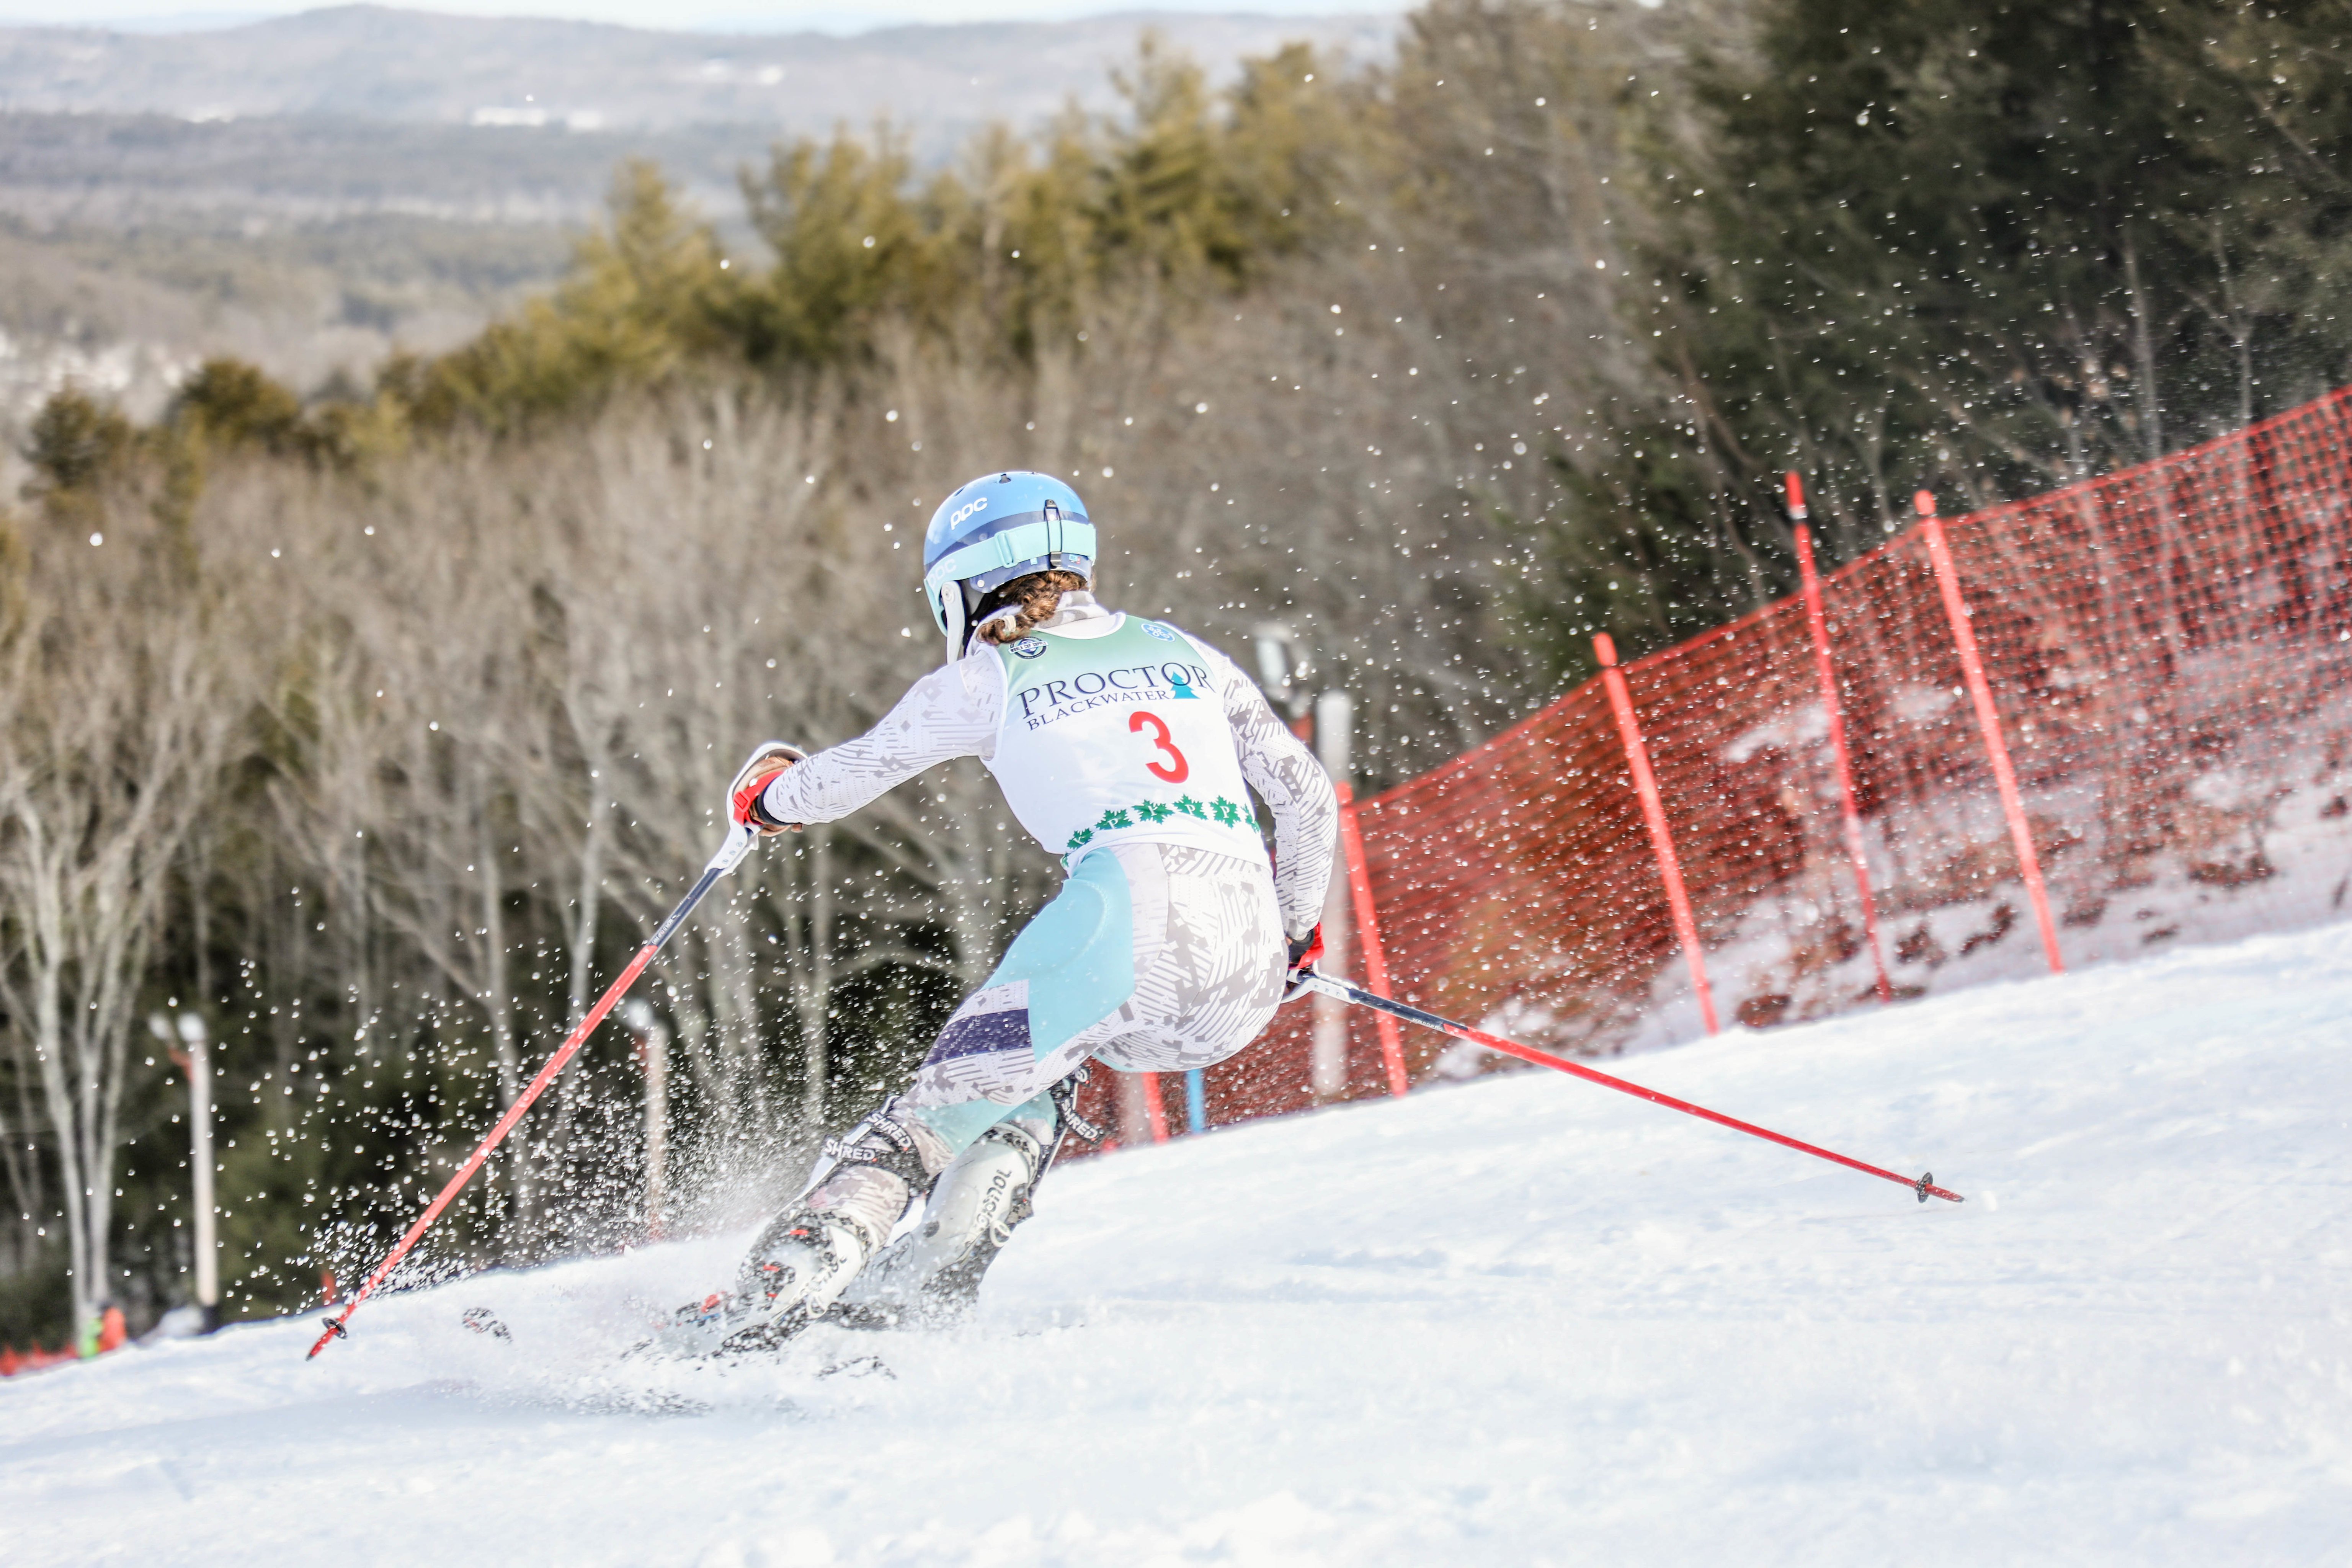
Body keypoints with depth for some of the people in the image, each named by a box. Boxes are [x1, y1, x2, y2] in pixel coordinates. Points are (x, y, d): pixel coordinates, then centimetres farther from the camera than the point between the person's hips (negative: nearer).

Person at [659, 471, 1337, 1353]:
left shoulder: (986, 678, 11)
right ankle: (928, 1281, 19)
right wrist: (1295, 932, 37)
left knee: (936, 1110, 7)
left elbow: (845, 779, 24)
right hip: (1246, 990, 5)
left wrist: (768, 796, 45)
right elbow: (1310, 800, 22)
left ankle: (779, 1287, -8)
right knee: (1043, 1055, 30)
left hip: (1130, 919, -5)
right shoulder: (1179, 651, 23)